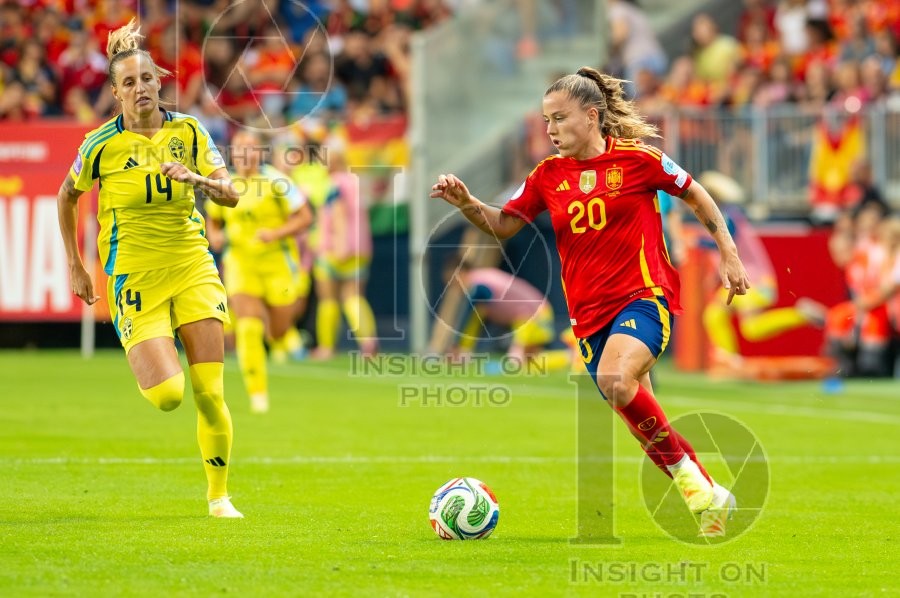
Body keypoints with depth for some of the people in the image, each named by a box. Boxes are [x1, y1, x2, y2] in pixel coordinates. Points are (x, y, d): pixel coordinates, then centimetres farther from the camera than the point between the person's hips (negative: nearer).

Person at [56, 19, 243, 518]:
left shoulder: (188, 131, 1)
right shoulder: (102, 144, -5)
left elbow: (230, 194, -2)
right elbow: (67, 196, 10)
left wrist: (198, 179, -24)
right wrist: (75, 266, 9)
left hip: (193, 268, 2)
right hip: (135, 276, -2)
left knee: (210, 393, -5)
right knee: (167, 395, -16)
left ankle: (219, 494, 13)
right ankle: (147, 365, 22)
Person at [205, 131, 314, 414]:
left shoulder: (275, 181, -9)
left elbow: (305, 217, -8)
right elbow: (213, 220, 19)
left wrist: (276, 233, -22)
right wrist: (215, 236, -4)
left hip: (277, 263, -2)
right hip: (240, 263, 2)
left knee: (279, 333, 6)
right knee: (248, 328, -16)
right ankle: (257, 393, -8)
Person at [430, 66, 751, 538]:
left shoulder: (637, 158, -4)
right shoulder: (548, 176, 7)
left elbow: (697, 197, 6)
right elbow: (503, 225, 12)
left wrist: (729, 256, 4)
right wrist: (466, 204, -6)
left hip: (644, 294, -5)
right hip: (589, 313, 5)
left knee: (615, 380, -31)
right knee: (640, 417, 6)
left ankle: (685, 471, -15)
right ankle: (708, 498, 20)